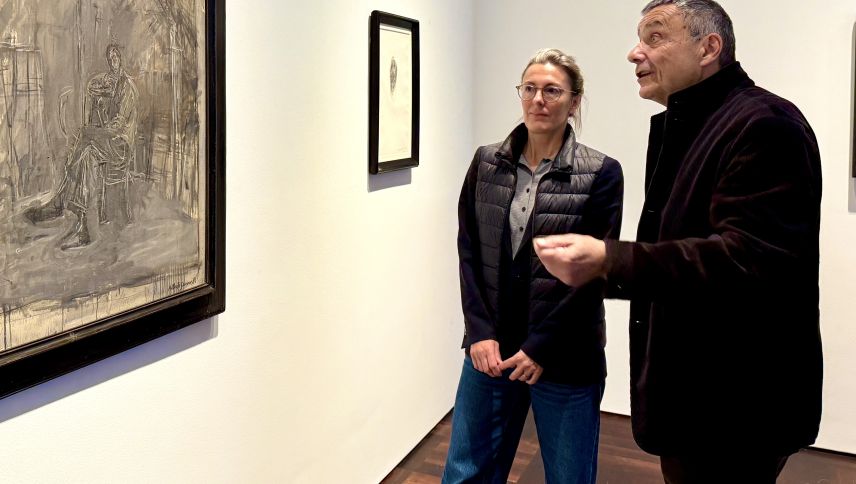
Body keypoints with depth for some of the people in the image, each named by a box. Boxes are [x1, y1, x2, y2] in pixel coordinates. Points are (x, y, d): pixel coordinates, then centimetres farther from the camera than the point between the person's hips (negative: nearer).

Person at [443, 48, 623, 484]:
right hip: (491, 347, 3)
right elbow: (469, 252, 3)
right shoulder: (486, 163, 4)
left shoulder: (601, 174, -6)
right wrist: (481, 333, -7)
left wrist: (542, 347, -12)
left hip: (566, 358, -3)